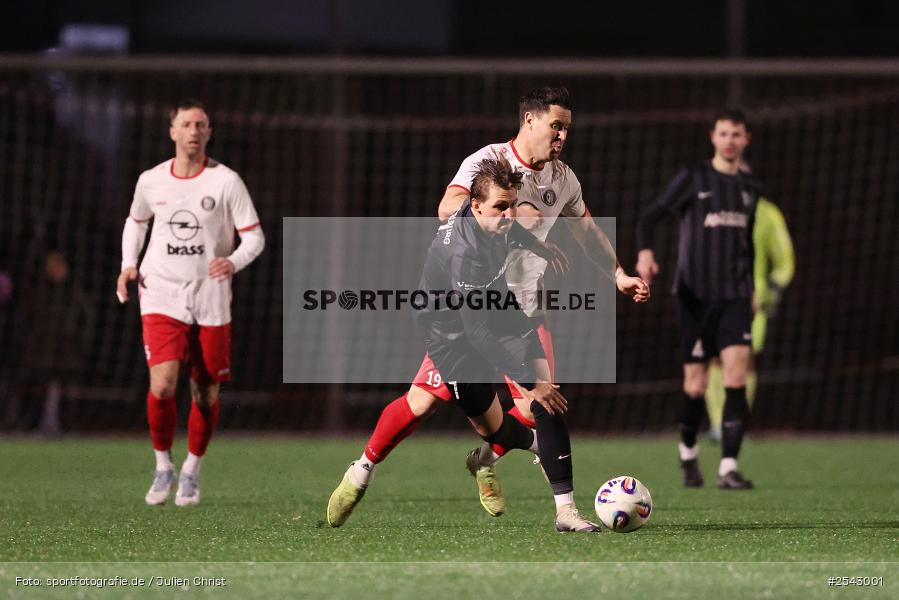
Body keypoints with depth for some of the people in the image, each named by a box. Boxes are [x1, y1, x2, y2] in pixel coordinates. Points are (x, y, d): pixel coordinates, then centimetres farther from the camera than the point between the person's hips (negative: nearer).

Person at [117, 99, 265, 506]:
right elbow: (135, 222, 23)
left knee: (207, 393, 4)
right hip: (161, 298, 0)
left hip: (211, 302, 0)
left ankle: (192, 470, 27)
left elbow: (254, 236, -3)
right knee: (161, 385, -17)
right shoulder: (151, 181, 4)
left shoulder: (226, 181, -4)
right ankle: (163, 466, 5)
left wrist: (234, 262, -24)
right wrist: (129, 264, 7)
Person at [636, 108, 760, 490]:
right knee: (696, 384, 1)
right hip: (695, 295, -3)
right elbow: (650, 217, -8)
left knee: (737, 372, -15)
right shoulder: (693, 179, -1)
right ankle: (688, 451, 29)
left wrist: (751, 289, 24)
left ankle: (728, 468, -18)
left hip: (735, 295, 3)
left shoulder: (749, 188, 13)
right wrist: (645, 252, -27)